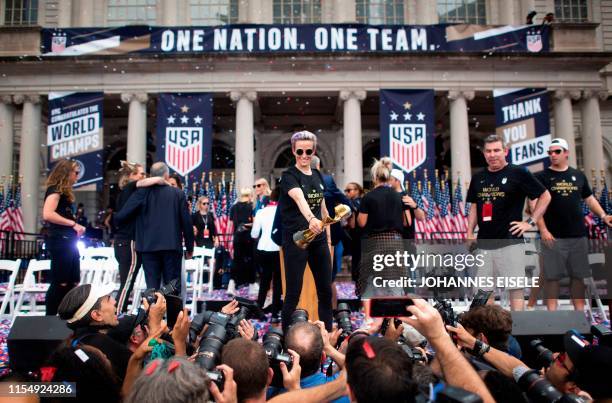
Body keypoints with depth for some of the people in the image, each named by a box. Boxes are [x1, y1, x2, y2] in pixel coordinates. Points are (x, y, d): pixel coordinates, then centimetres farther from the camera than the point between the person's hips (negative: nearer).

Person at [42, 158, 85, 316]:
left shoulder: (64, 191, 20)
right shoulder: (55, 189, -9)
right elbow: (48, 214, -24)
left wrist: (76, 227, 3)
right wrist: (73, 223, -21)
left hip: (67, 241, 10)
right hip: (59, 241, -10)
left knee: (72, 283, 11)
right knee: (60, 283, -8)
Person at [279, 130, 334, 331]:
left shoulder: (318, 175, 10)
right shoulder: (289, 176, -10)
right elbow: (300, 198, -32)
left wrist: (328, 235, 15)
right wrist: (311, 219, -50)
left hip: (318, 239, 6)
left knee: (326, 290, 9)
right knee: (293, 293, -3)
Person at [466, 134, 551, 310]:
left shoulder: (518, 173, -4)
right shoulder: (478, 178, 12)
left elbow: (545, 196, 0)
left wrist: (530, 222, -6)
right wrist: (470, 233, 12)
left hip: (510, 241, -5)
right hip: (484, 243, 5)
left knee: (515, 288, -3)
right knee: (484, 290, 9)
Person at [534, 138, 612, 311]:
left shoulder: (578, 176, 13)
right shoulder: (541, 177, 0)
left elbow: (589, 199, 18)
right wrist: (543, 230, -14)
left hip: (578, 235, 4)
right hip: (553, 236, -4)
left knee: (579, 275, 9)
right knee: (552, 276, -1)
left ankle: (580, 312, 18)